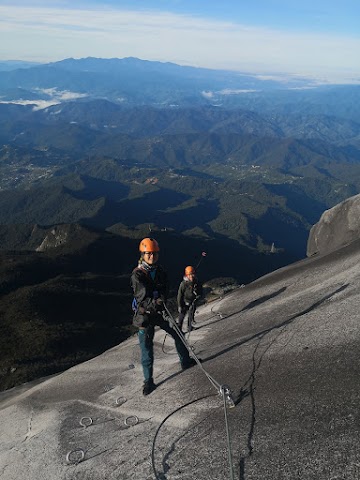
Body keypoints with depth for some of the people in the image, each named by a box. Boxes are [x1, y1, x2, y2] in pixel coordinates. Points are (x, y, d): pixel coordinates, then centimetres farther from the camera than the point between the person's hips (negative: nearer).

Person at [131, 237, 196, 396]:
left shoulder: (160, 271, 1)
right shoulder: (137, 274, -14)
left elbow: (165, 292, -7)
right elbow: (141, 296, -24)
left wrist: (161, 301, -28)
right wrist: (153, 302, -41)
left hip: (160, 311, 5)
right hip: (145, 315, -5)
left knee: (178, 334, 15)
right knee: (146, 348, 1)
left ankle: (185, 361, 38)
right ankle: (148, 381, 15)